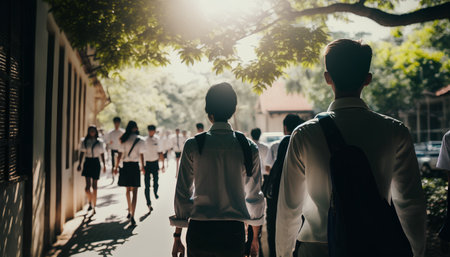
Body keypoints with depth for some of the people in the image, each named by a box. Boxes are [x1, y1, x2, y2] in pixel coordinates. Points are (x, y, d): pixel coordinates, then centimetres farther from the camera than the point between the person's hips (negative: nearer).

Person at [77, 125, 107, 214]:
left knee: (94, 185, 4)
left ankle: (94, 206, 13)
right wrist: (80, 164, 2)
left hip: (96, 162, 0)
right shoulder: (84, 141, 5)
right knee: (88, 185, -10)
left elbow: (102, 154, 11)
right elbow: (82, 153, 7)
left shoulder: (99, 142, 6)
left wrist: (104, 164, 11)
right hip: (87, 162, 0)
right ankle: (90, 202, 12)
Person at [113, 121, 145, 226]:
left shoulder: (124, 140, 2)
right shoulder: (140, 140, -4)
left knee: (128, 190, 19)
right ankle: (132, 216, -13)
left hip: (125, 166, 3)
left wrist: (116, 167, 8)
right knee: (134, 192, -3)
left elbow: (120, 155, 1)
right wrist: (142, 167, 12)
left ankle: (129, 211, 33)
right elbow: (141, 155, -1)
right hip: (135, 166, -3)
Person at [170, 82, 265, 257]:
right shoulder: (249, 147, -2)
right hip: (234, 232, 1)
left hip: (199, 231, 0)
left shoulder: (193, 145, -5)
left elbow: (182, 193, -2)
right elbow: (254, 195, 4)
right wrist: (255, 238, 16)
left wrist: (177, 237, 8)